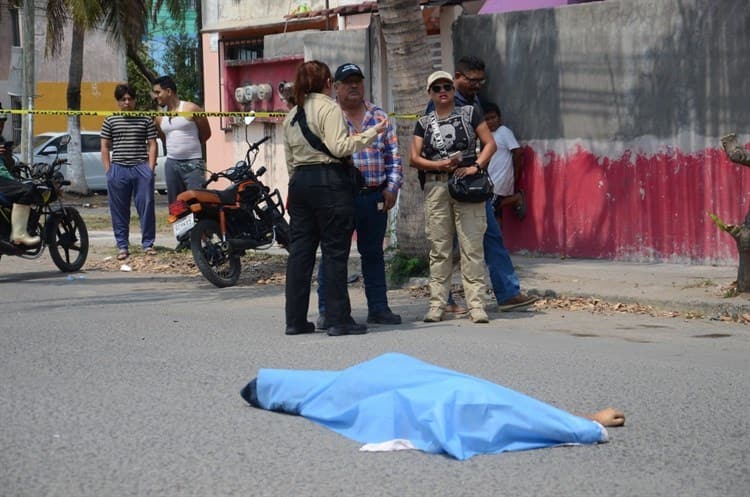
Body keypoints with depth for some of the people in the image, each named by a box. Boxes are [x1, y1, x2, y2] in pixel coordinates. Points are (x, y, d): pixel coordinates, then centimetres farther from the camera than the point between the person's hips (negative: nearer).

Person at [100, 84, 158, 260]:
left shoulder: (146, 120, 8)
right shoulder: (110, 121, 9)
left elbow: (152, 145, 7)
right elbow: (105, 147, 10)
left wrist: (150, 169, -2)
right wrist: (108, 171, 2)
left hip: (141, 168, -1)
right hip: (118, 169, 1)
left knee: (146, 206, -2)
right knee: (119, 210, 3)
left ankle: (148, 243, 7)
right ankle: (122, 246, 10)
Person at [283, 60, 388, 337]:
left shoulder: (292, 114, 17)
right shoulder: (328, 107, -5)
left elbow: (289, 158, 17)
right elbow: (339, 147, -17)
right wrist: (372, 133, -13)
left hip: (300, 181, 7)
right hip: (330, 180, -7)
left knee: (300, 251, 7)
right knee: (335, 252, -4)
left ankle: (295, 319, 9)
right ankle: (339, 320, -4)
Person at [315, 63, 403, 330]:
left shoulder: (379, 116, 13)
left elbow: (393, 153, 13)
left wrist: (392, 186, 3)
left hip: (375, 196, 4)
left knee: (373, 252, 10)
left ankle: (378, 307, 17)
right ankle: (327, 310, 3)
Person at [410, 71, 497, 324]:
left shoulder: (470, 113, 8)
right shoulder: (424, 123, 14)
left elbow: (490, 143, 4)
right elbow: (414, 158, 7)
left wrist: (476, 166, -11)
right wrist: (439, 165, -9)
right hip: (435, 187, 2)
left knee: (472, 246, -6)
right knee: (439, 248, 3)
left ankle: (476, 304, -6)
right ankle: (437, 304, 7)